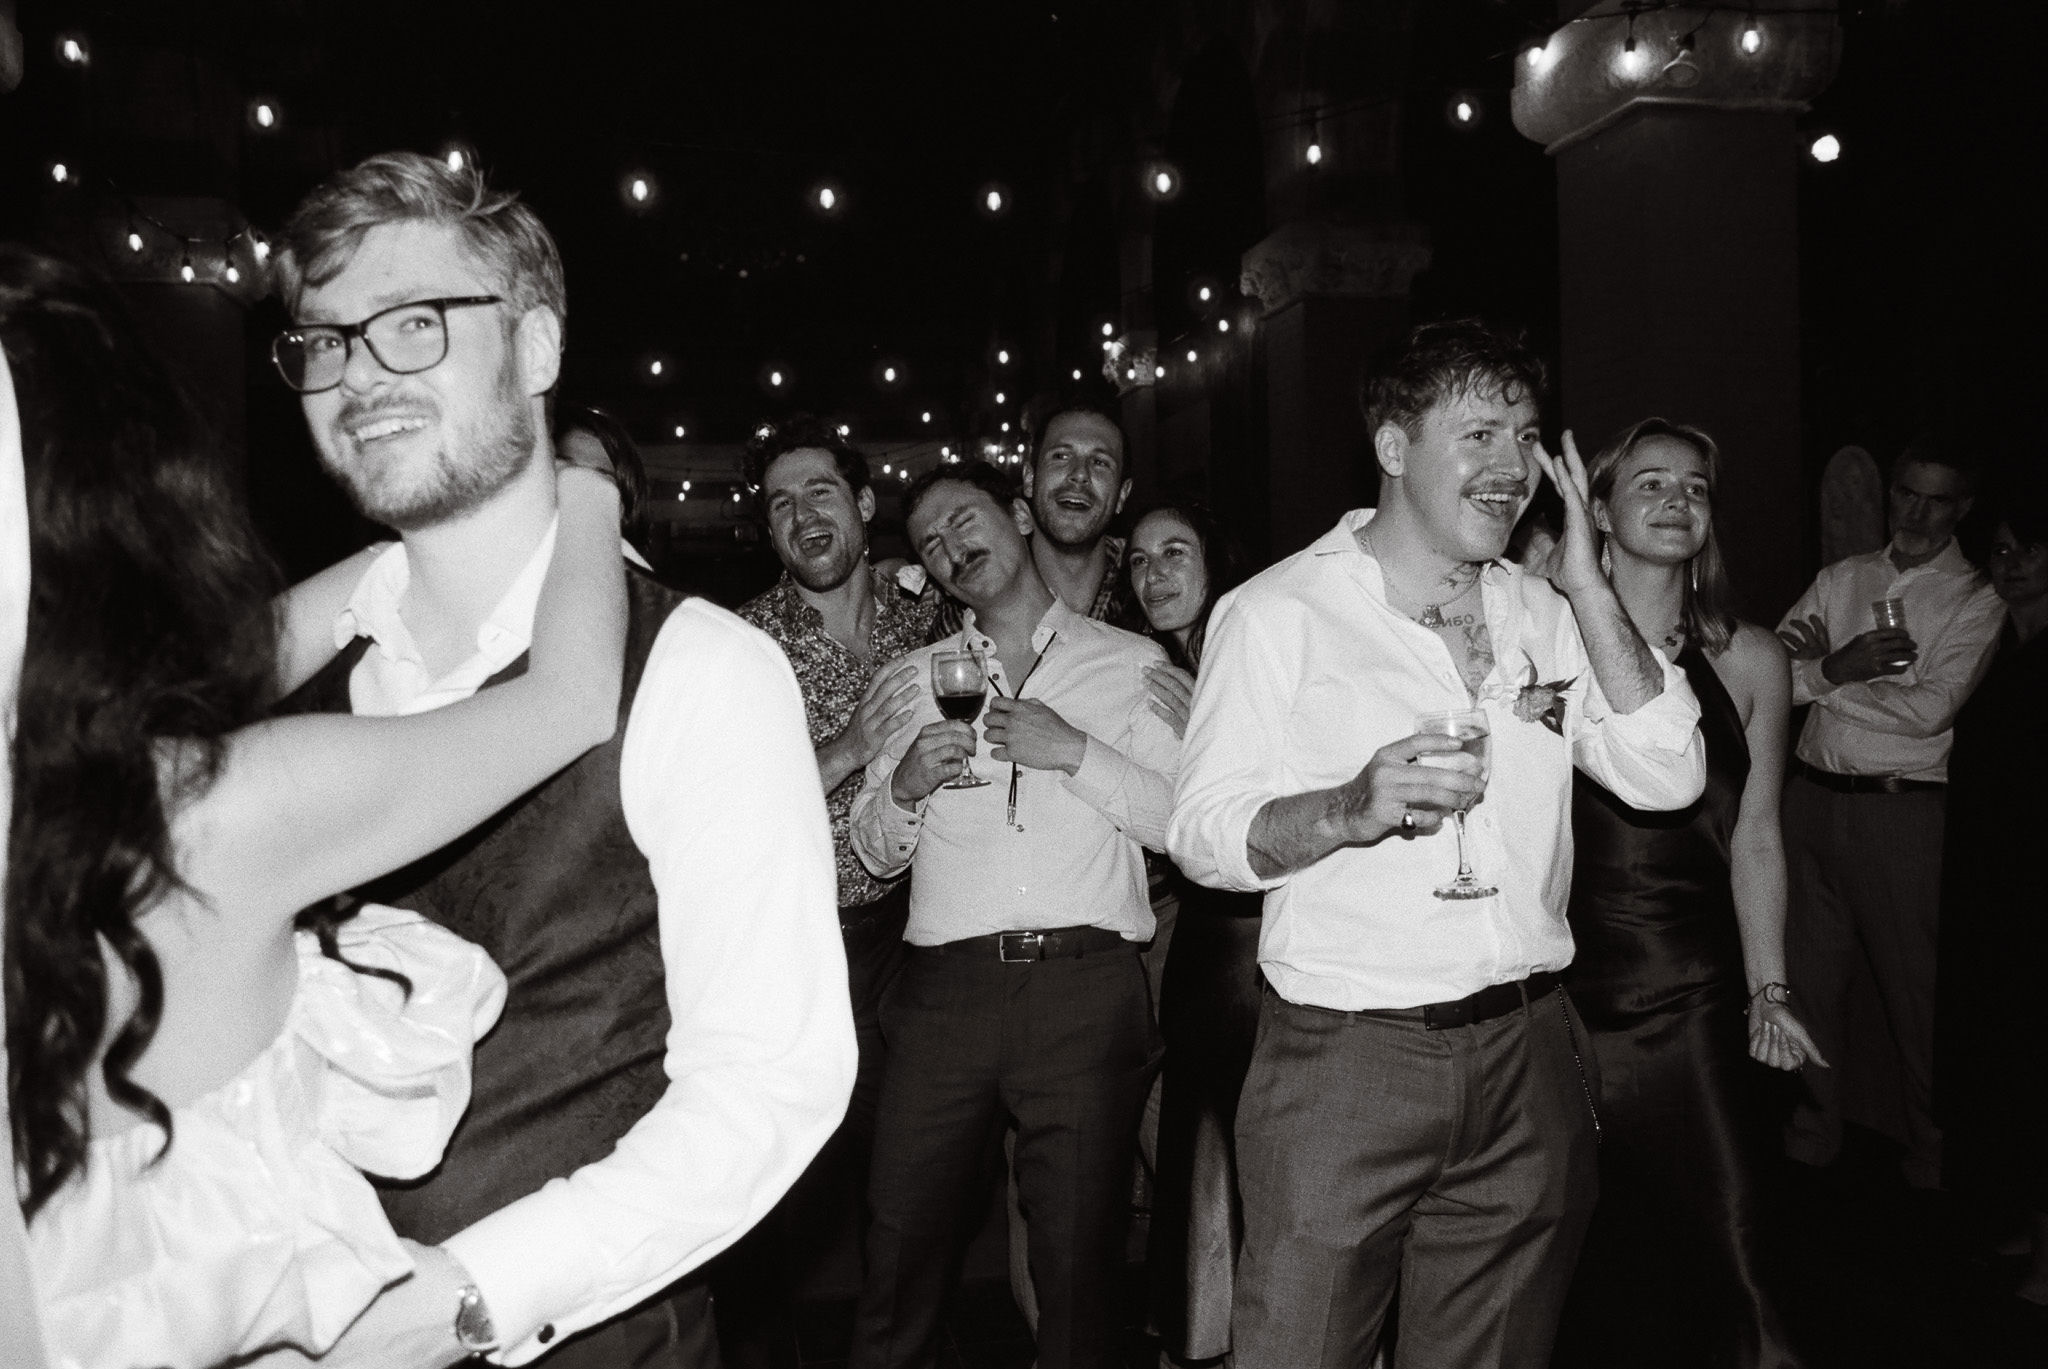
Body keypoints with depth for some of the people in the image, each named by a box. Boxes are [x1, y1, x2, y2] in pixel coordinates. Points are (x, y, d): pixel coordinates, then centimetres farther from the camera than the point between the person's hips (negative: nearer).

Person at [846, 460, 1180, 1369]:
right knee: (899, 1248, 3)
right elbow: (876, 853, 19)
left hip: (1085, 990, -2)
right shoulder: (920, 678, 18)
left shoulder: (1132, 664, 10)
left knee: (1078, 1260, 1)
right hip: (945, 986, 2)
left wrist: (1077, 753, -8)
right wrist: (903, 786, -1)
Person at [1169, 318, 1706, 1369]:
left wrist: (1587, 587, -5)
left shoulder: (1541, 614, 10)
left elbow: (1667, 778, 0)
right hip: (1343, 1060, -4)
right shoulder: (1277, 612, -4)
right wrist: (1347, 808, -27)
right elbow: (1201, 834, -9)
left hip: (1526, 1055, 5)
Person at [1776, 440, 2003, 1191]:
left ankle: (1931, 1156, 24)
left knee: (1915, 987, 5)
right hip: (1812, 797, 4)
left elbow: (1929, 710, -14)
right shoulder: (1841, 577, 12)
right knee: (1809, 974, 11)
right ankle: (1813, 1135, 27)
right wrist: (1837, 665, -14)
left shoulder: (1975, 601, -1)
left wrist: (1814, 675, -9)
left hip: (1902, 811, -4)